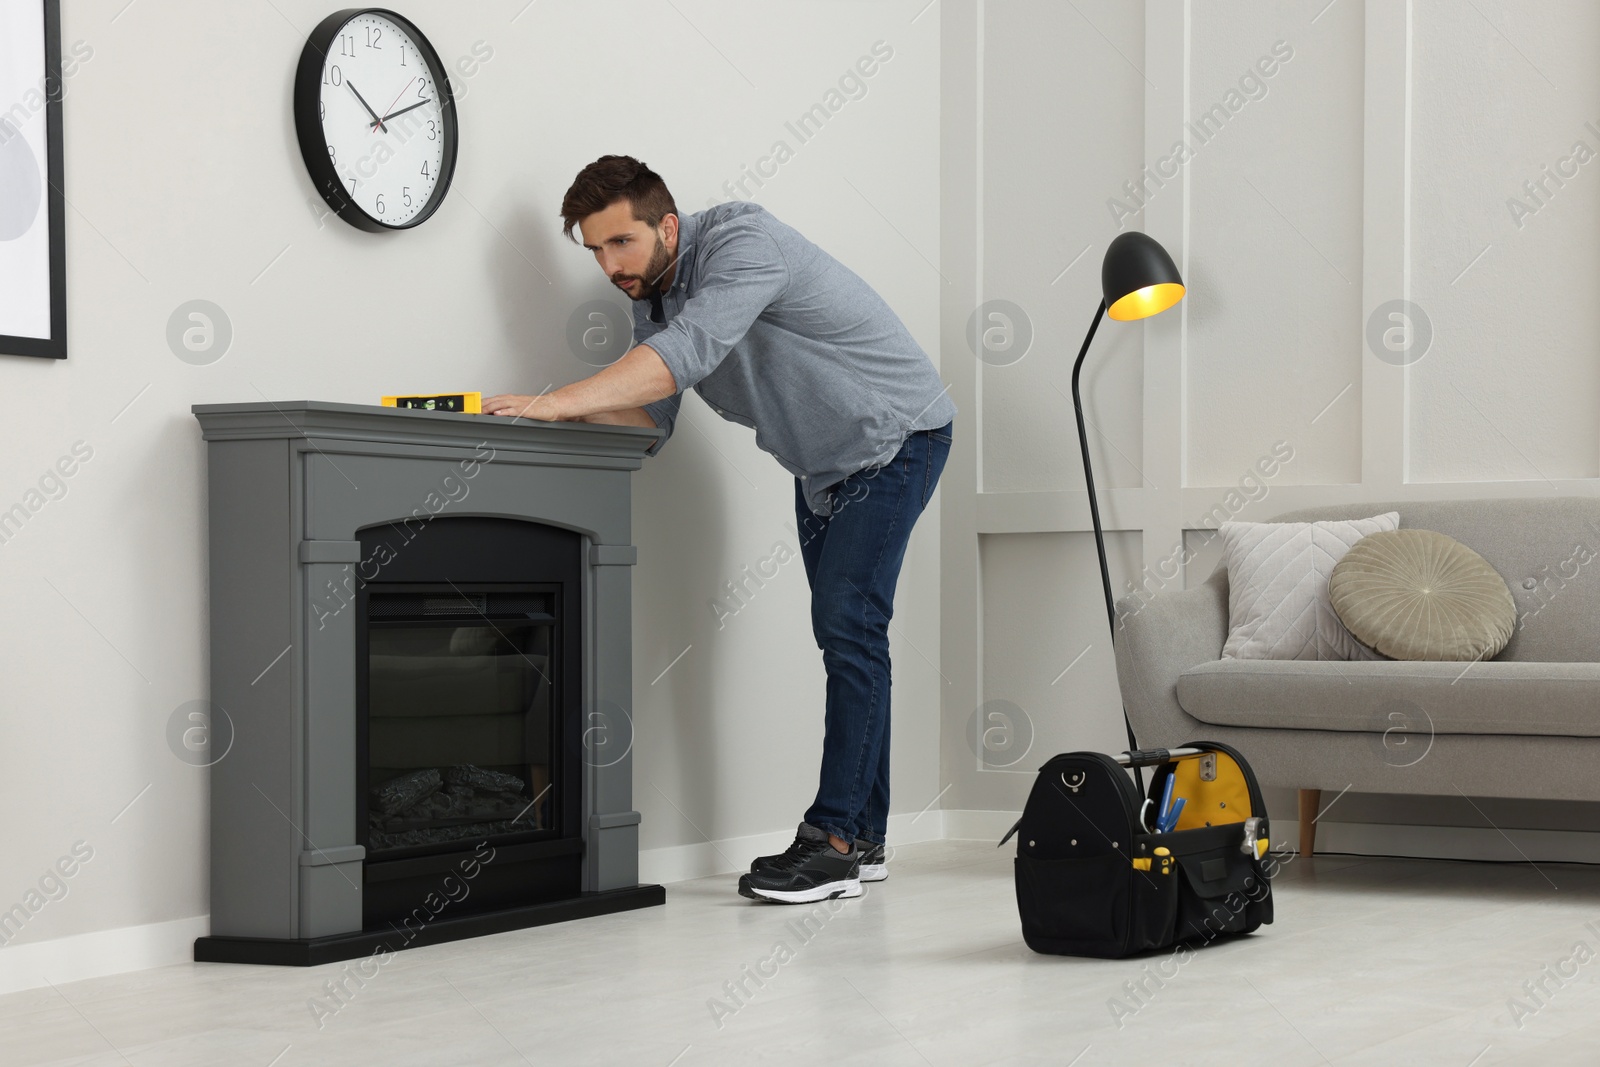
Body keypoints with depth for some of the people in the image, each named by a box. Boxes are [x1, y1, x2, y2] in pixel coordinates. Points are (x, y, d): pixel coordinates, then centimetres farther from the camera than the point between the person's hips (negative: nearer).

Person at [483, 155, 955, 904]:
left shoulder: (741, 242, -29)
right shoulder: (651, 297, -1)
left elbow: (689, 350, -44)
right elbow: (647, 420, -2)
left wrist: (559, 400, -49)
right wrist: (577, 412, -23)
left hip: (893, 437, -9)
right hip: (821, 461, 9)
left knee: (849, 625, -17)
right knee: (841, 638, 8)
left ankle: (833, 838, -18)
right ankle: (860, 838, 13)